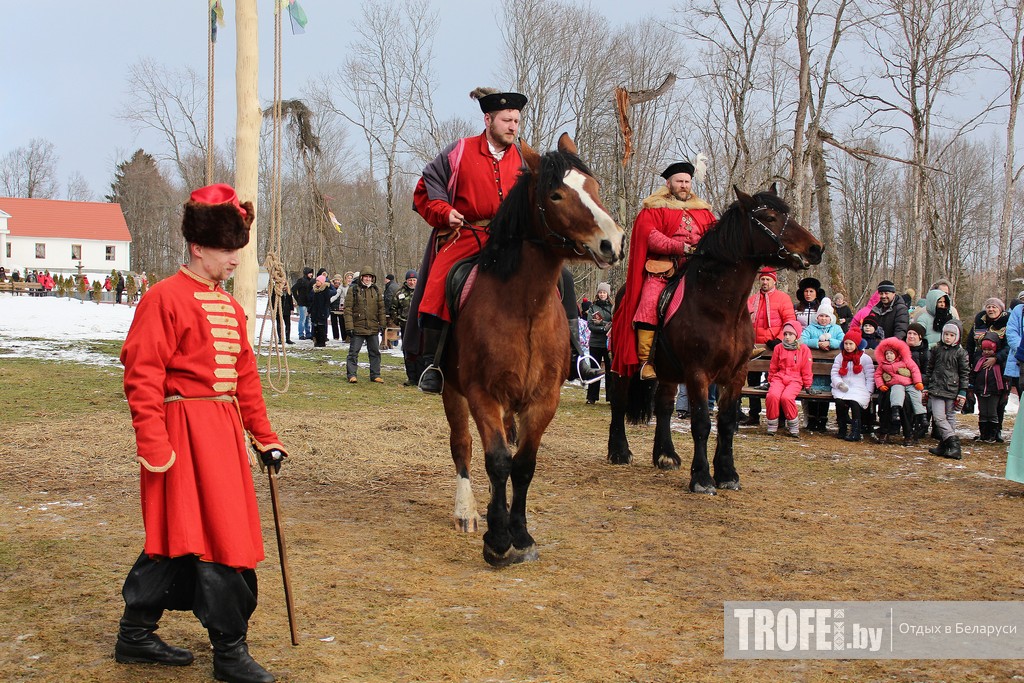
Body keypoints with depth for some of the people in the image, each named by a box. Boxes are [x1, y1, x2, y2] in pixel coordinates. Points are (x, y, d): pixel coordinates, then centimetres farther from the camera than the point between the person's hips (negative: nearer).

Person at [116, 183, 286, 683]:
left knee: (180, 537, 13)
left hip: (225, 430, 8)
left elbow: (245, 375, 19)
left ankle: (136, 636, 26)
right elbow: (142, 374, -14)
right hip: (186, 429, -8)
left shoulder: (230, 306, 16)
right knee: (220, 537, -6)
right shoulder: (166, 297, -10)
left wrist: (264, 436, 18)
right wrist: (153, 443, -19)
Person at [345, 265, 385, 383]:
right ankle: (351, 375, 5)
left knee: (375, 352, 10)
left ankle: (375, 375, 19)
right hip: (357, 328, -4)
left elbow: (381, 308, 13)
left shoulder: (376, 290, 9)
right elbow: (348, 309, -6)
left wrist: (382, 325, 7)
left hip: (373, 328, 4)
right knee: (353, 352, 0)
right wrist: (350, 327, -12)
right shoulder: (353, 290, -3)